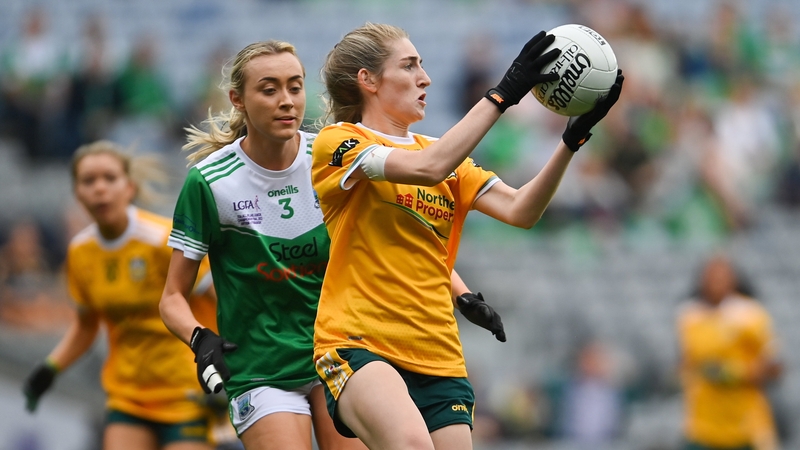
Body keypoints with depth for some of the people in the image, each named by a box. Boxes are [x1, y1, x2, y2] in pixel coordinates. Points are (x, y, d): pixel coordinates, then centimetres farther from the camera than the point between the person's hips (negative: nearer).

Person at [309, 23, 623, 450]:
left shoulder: (447, 156, 19)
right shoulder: (337, 142, -2)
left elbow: (520, 210, 5)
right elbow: (427, 168, -19)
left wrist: (573, 137, -7)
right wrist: (502, 94, -20)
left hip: (439, 358, 7)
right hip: (358, 343, -7)